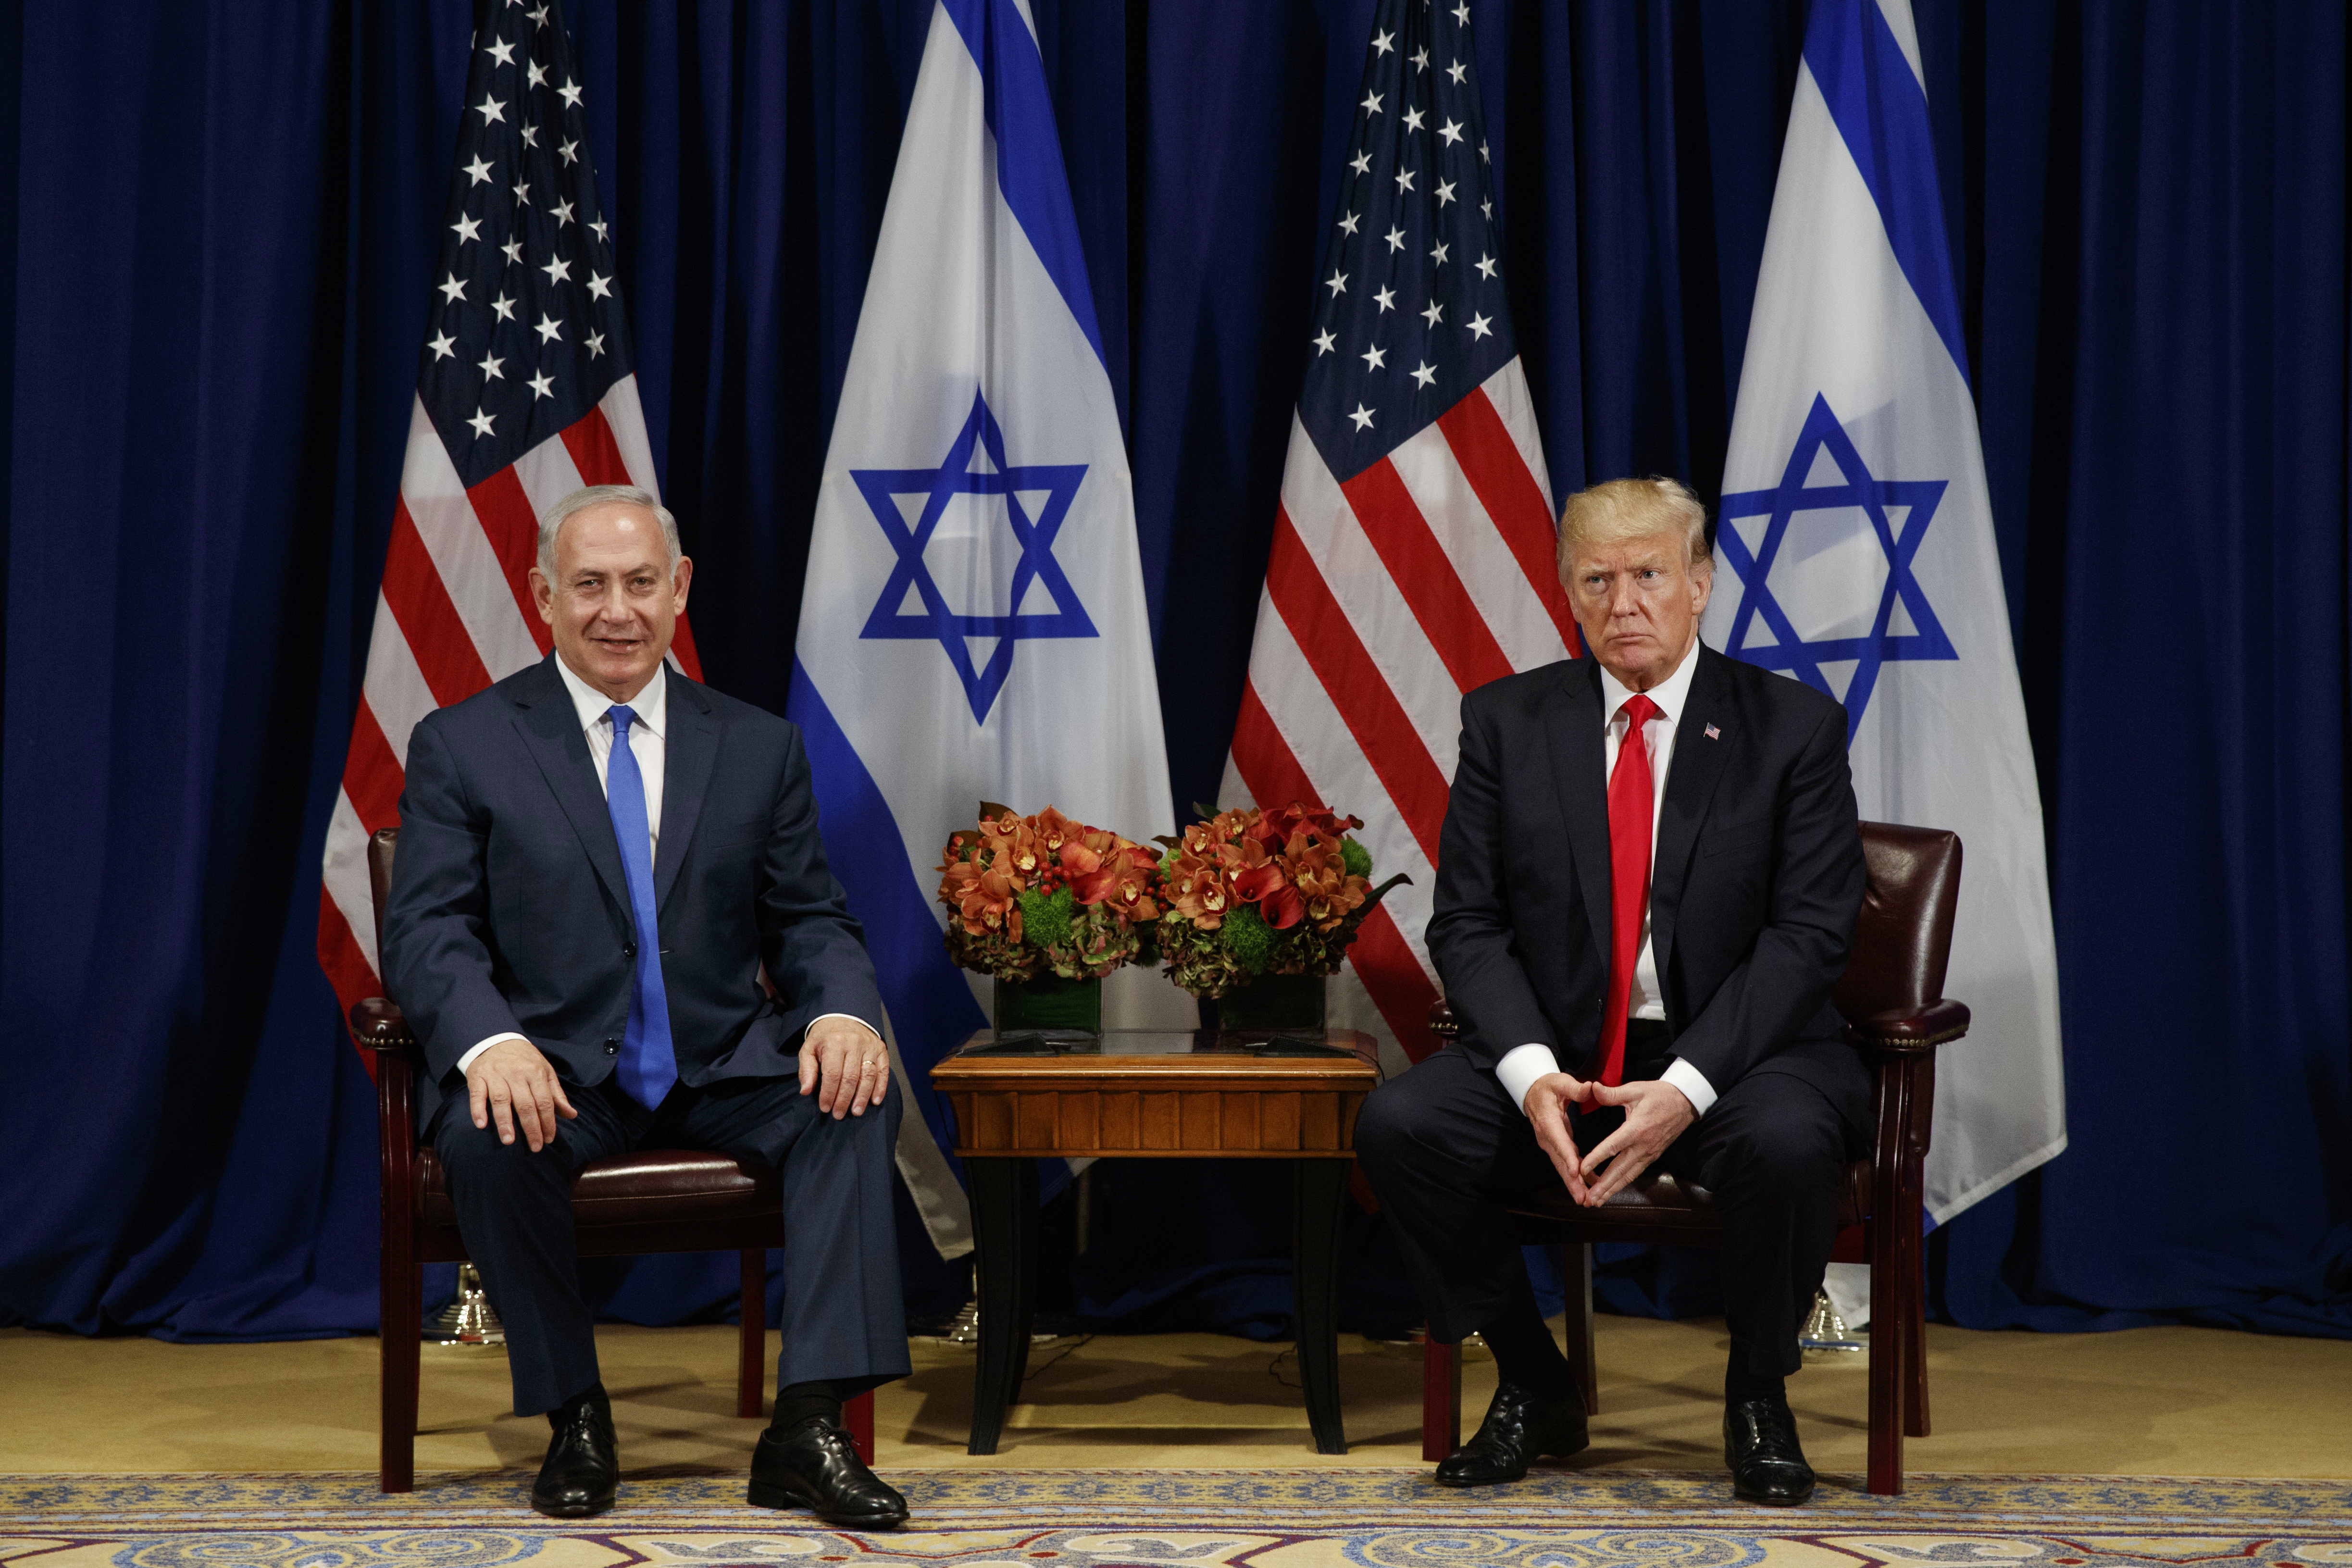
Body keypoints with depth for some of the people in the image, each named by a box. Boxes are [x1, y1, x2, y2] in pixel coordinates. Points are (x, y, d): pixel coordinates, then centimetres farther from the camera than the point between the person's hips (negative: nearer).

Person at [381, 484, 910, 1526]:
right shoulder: (461, 746, 4)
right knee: (488, 1137, -34)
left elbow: (810, 920, 10)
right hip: (557, 1070, -2)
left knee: (856, 1100, -27)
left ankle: (805, 1431, -27)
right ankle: (575, 1420, -12)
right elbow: (426, 928, -5)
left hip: (724, 1068, 2)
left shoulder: (759, 748, 11)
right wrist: (490, 1041, -28)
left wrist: (843, 1013, -15)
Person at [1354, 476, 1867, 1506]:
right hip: (1558, 1054, 2)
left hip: (1736, 1050, -2)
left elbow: (1808, 936, -8)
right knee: (1398, 1126, -23)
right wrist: (1533, 1075, -18)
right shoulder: (1506, 722, 5)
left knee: (1785, 1143, -35)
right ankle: (1535, 1387, -1)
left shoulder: (1795, 727, -1)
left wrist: (1686, 1088, -22)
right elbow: (1468, 924, 1)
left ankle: (1757, 1395, -4)